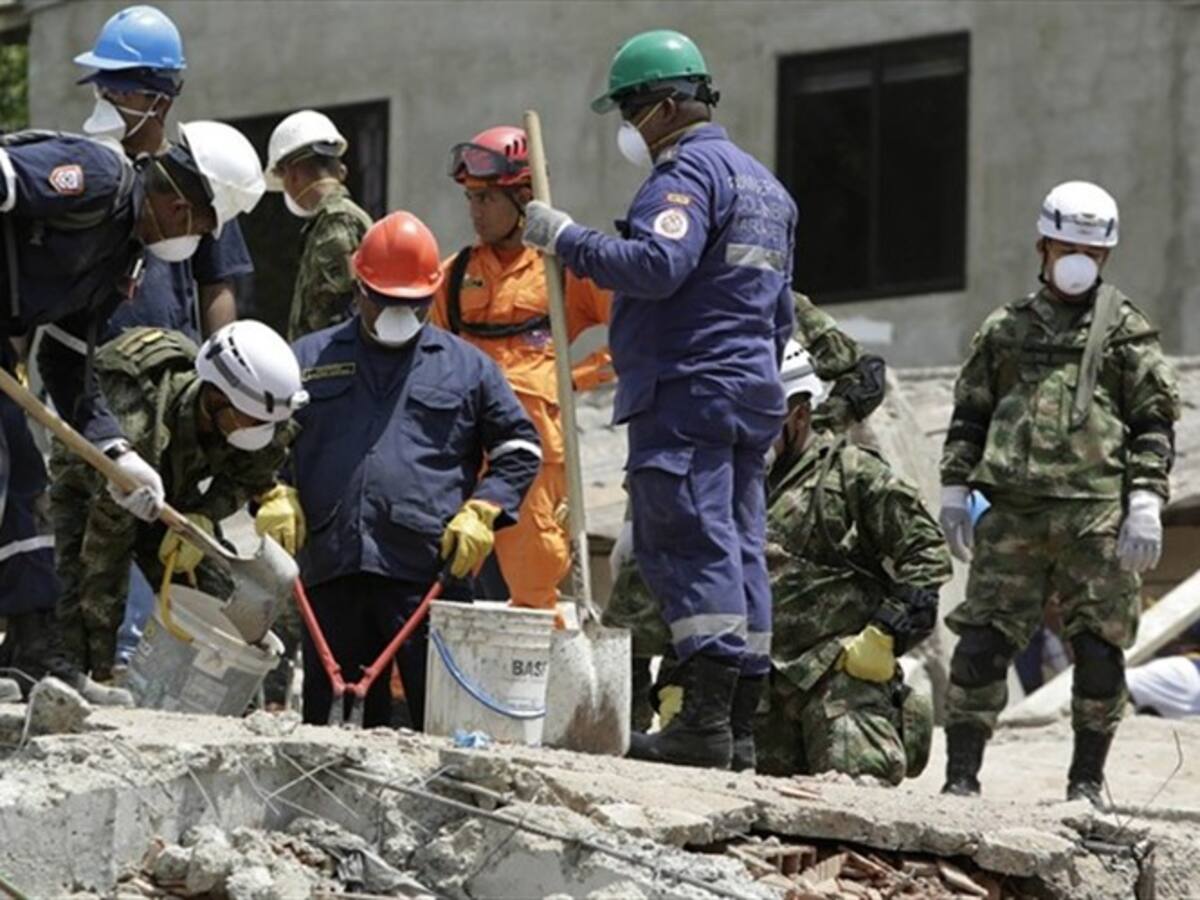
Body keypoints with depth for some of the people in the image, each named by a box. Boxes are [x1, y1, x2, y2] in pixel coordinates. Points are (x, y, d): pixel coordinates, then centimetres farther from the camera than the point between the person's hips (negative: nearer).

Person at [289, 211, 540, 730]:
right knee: (328, 717, 5)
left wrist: (481, 512, 1)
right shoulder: (309, 359, 18)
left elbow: (519, 448, 16)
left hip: (428, 573, -2)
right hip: (330, 570, 2)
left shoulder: (467, 367, 15)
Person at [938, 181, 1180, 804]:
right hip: (1014, 512, 2)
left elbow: (1155, 424, 5)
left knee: (1099, 648, 0)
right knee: (981, 642, -4)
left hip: (1097, 513, -2)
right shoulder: (1005, 330, 16)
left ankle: (1087, 781, 10)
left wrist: (1145, 501, -6)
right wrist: (955, 489, 10)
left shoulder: (1127, 332, 9)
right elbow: (969, 416, 19)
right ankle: (961, 775, 0)